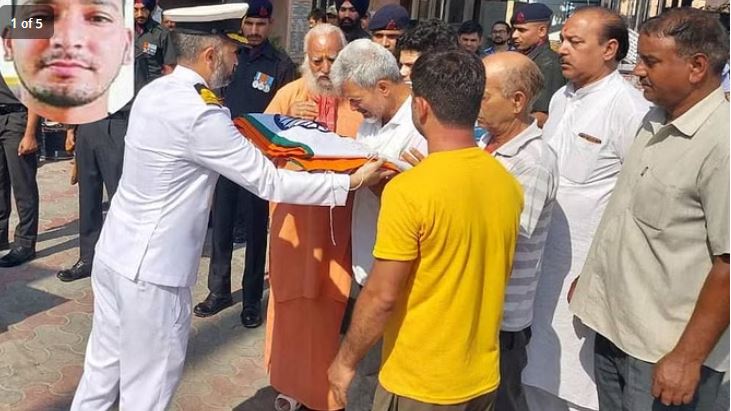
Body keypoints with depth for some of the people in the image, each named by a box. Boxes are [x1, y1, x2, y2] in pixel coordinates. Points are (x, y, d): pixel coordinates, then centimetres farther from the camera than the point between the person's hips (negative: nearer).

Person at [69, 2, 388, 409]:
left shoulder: (154, 92, 4)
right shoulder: (199, 114, -22)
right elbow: (270, 183, -19)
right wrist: (353, 181, -13)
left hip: (115, 252, 8)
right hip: (152, 270, -8)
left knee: (103, 369, 21)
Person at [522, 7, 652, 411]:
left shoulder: (628, 107, -16)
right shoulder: (562, 97, 10)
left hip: (588, 264, -7)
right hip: (541, 254, 8)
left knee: (572, 374, 6)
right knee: (537, 366, 19)